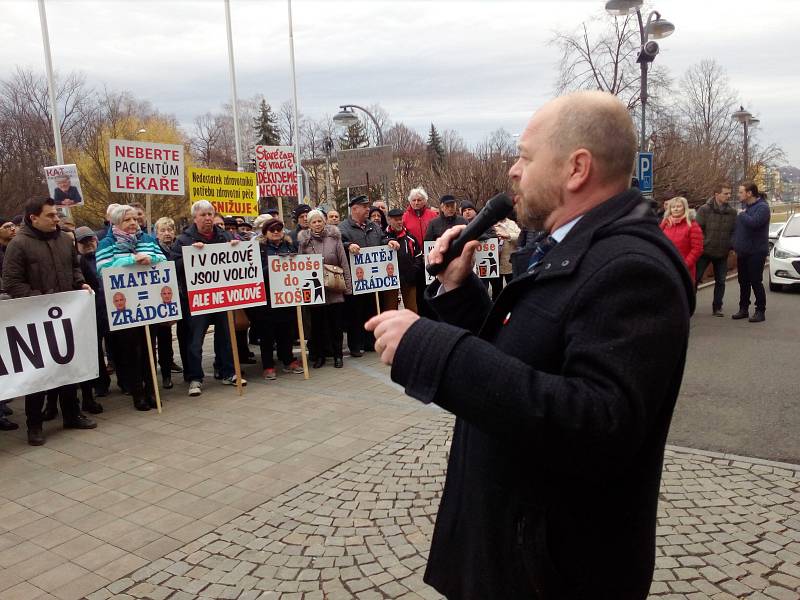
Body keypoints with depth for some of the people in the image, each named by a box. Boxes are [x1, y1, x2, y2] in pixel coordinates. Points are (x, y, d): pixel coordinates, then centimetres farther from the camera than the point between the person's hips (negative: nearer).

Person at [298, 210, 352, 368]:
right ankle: (320, 355, 21)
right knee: (317, 324, 8)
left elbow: (344, 263, 1)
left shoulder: (334, 238, 0)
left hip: (335, 289, -1)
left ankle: (337, 355, 15)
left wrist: (348, 285, -2)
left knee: (336, 324, 4)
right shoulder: (304, 241, 2)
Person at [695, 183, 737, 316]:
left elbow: (734, 232, 9)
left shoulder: (732, 212, 3)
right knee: (695, 278, 0)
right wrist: (701, 245, -13)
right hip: (704, 252, -3)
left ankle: (717, 308, 21)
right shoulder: (704, 210, -8)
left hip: (722, 254, 4)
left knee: (720, 281, 9)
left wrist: (732, 245, -5)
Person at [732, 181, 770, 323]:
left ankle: (760, 311, 3)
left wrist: (742, 215, -15)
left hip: (756, 252, -8)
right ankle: (743, 309, 22)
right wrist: (735, 245, 14)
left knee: (756, 282, -5)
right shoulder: (745, 206, 14)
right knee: (743, 282, 13)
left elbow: (753, 222, -31)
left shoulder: (762, 207, -13)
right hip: (742, 252, 8)